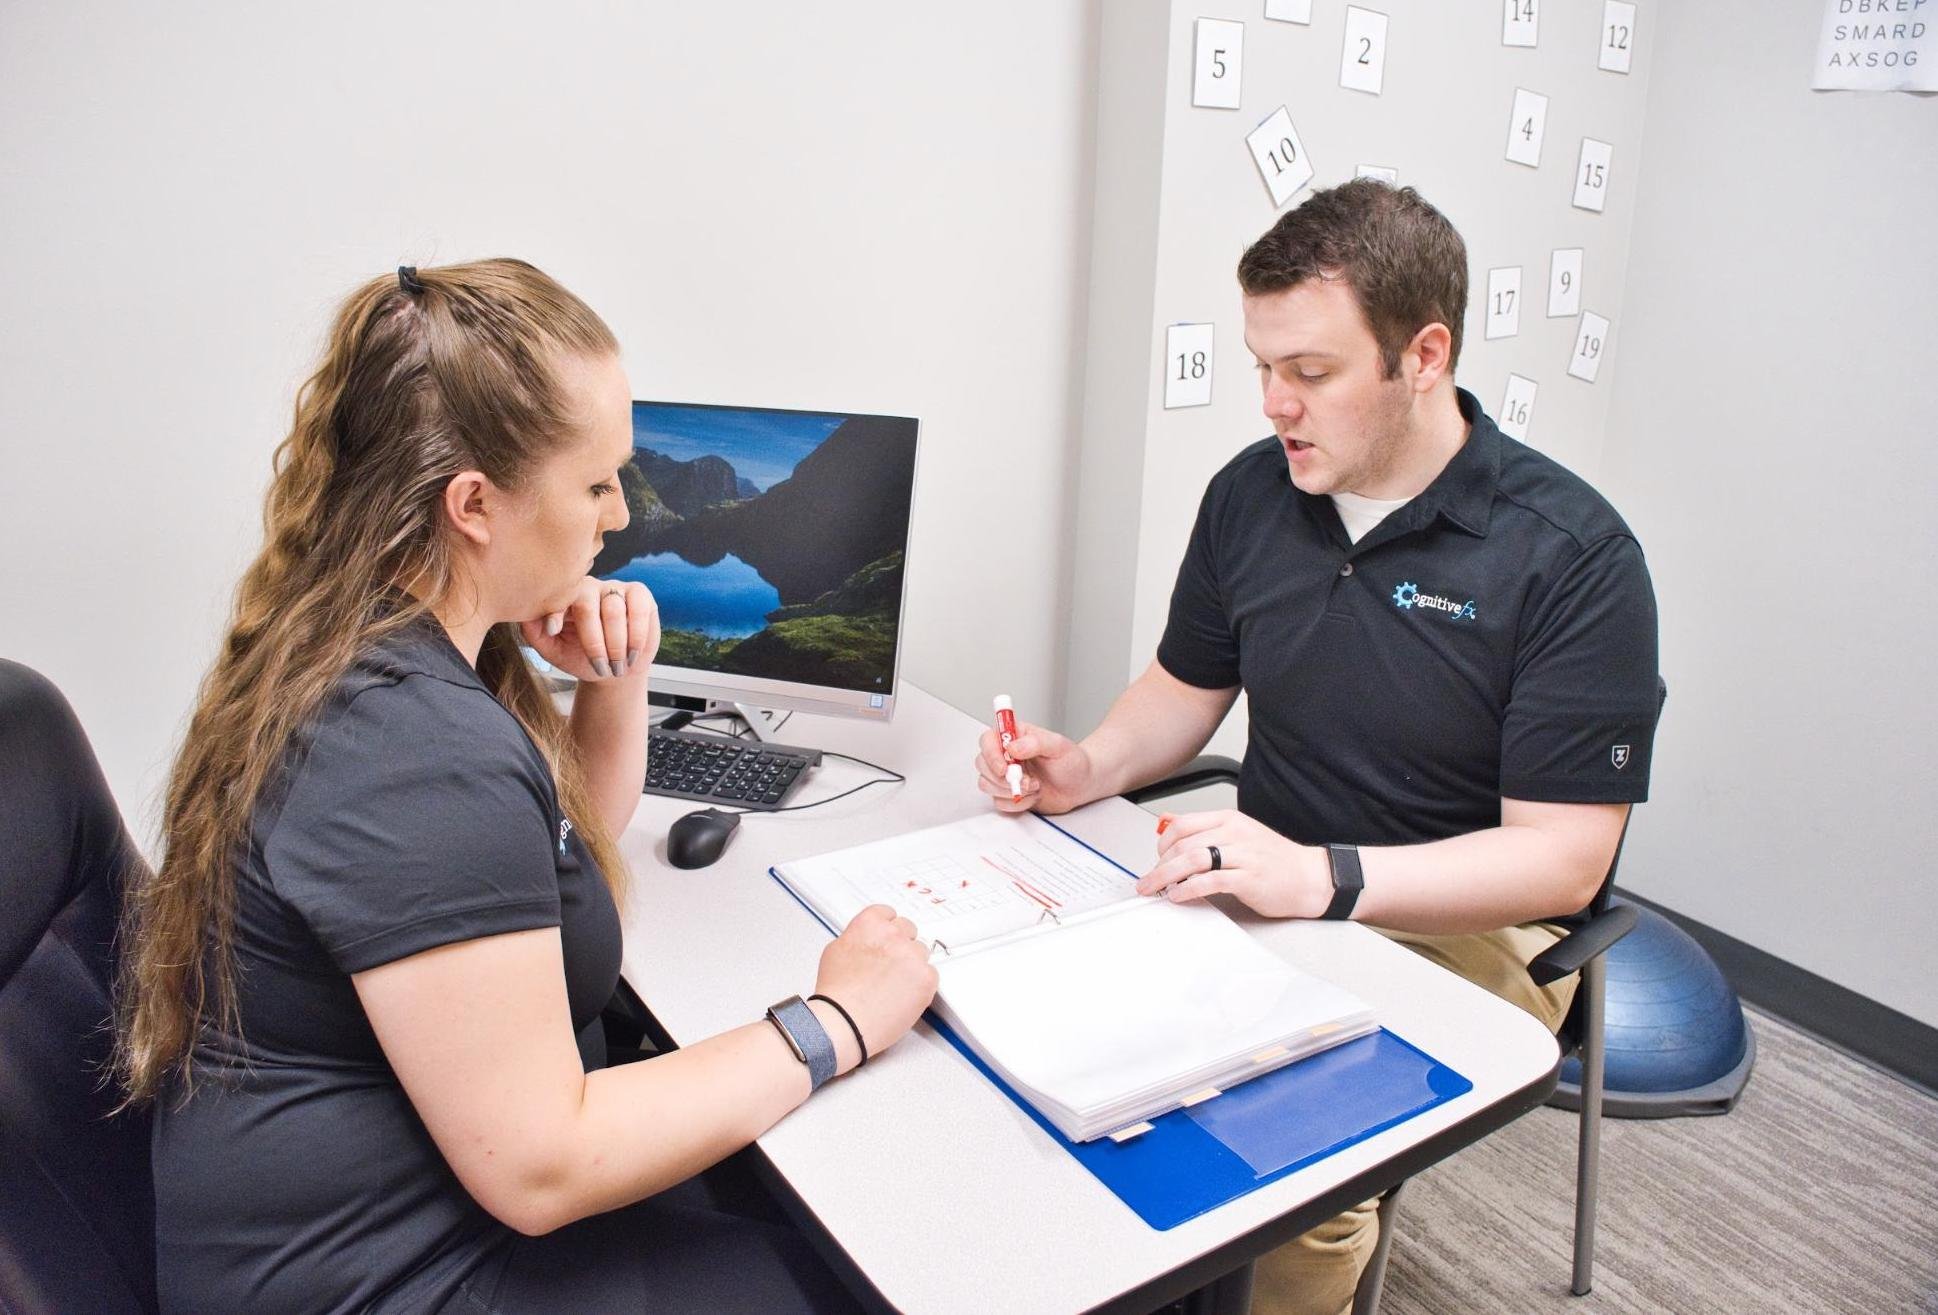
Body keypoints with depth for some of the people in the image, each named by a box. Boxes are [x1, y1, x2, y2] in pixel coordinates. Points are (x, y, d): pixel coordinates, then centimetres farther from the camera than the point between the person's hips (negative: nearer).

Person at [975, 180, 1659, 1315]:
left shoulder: (1573, 555, -14)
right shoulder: (1249, 495, 2)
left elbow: (1562, 858, -17)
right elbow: (1189, 687, 14)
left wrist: (1323, 877, -30)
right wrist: (1092, 766, -7)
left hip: (1463, 932, -4)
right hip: (1268, 892, 5)